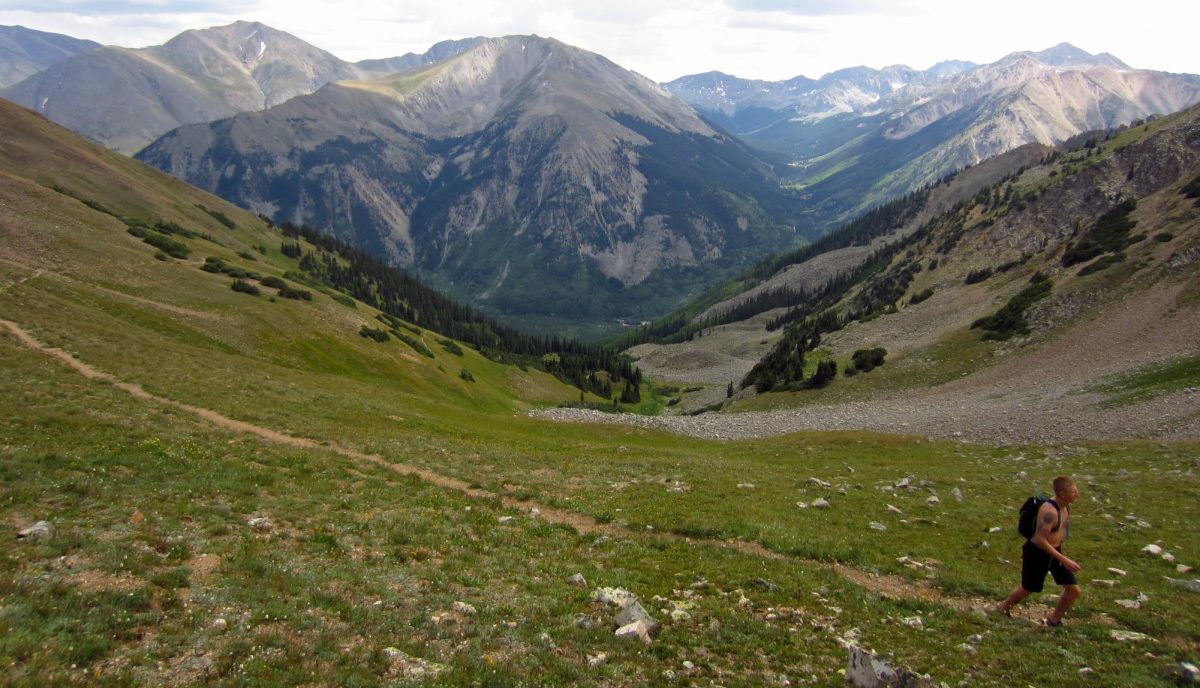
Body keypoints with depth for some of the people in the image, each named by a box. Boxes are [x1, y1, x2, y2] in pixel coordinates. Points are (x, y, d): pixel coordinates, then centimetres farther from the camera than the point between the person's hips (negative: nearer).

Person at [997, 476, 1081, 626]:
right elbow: (1041, 540, -32)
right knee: (1028, 588, 11)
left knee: (1074, 591, 3)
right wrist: (1063, 560, -31)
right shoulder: (1050, 511, -31)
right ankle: (1002, 610, 37)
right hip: (1037, 553, -8)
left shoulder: (1065, 506, -2)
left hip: (1054, 551, 8)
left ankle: (1054, 620, 23)